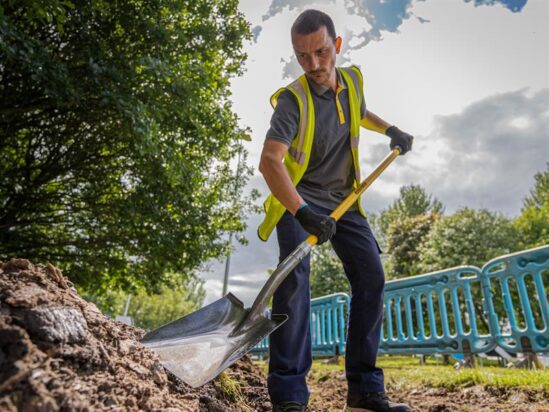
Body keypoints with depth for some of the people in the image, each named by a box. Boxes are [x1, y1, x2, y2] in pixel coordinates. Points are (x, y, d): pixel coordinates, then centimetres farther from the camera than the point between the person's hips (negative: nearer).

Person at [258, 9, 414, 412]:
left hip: (343, 199, 6)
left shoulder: (353, 79, 4)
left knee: (371, 275, -7)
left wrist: (391, 129, 20)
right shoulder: (292, 99, -17)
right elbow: (270, 162, -33)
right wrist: (302, 212, -46)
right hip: (298, 199, -5)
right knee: (295, 276, -25)